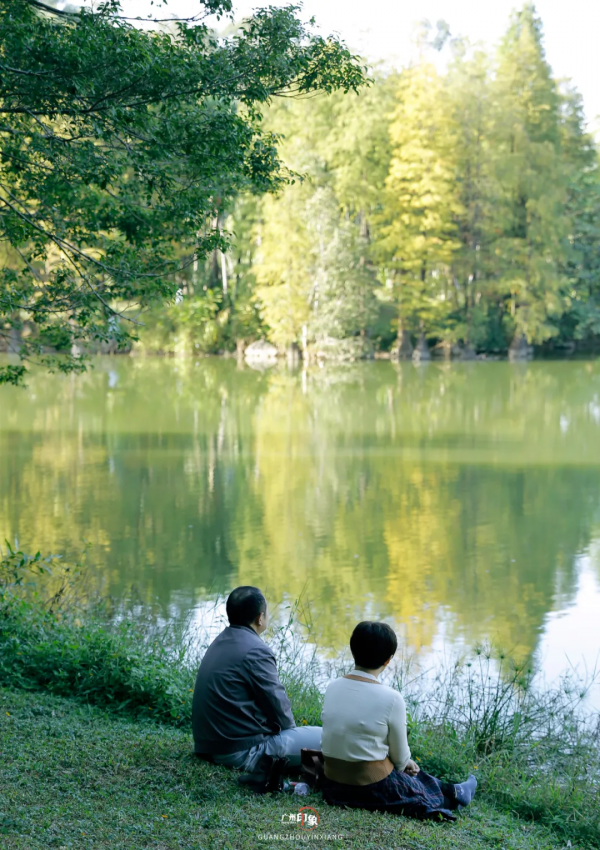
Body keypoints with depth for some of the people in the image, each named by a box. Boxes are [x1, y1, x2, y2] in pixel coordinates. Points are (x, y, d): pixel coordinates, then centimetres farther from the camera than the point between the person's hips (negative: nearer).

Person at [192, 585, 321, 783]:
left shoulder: (221, 642, 11)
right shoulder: (255, 650, -17)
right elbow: (277, 703, -13)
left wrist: (287, 728, 17)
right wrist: (289, 727, 7)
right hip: (242, 751, -9)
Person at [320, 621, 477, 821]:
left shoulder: (332, 687, -4)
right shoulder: (391, 698, -20)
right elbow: (399, 756, -8)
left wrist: (403, 763, 17)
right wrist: (404, 764, 17)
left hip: (332, 785, 5)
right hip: (374, 790, -5)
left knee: (405, 773, 31)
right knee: (417, 782, 27)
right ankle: (454, 794, 54)